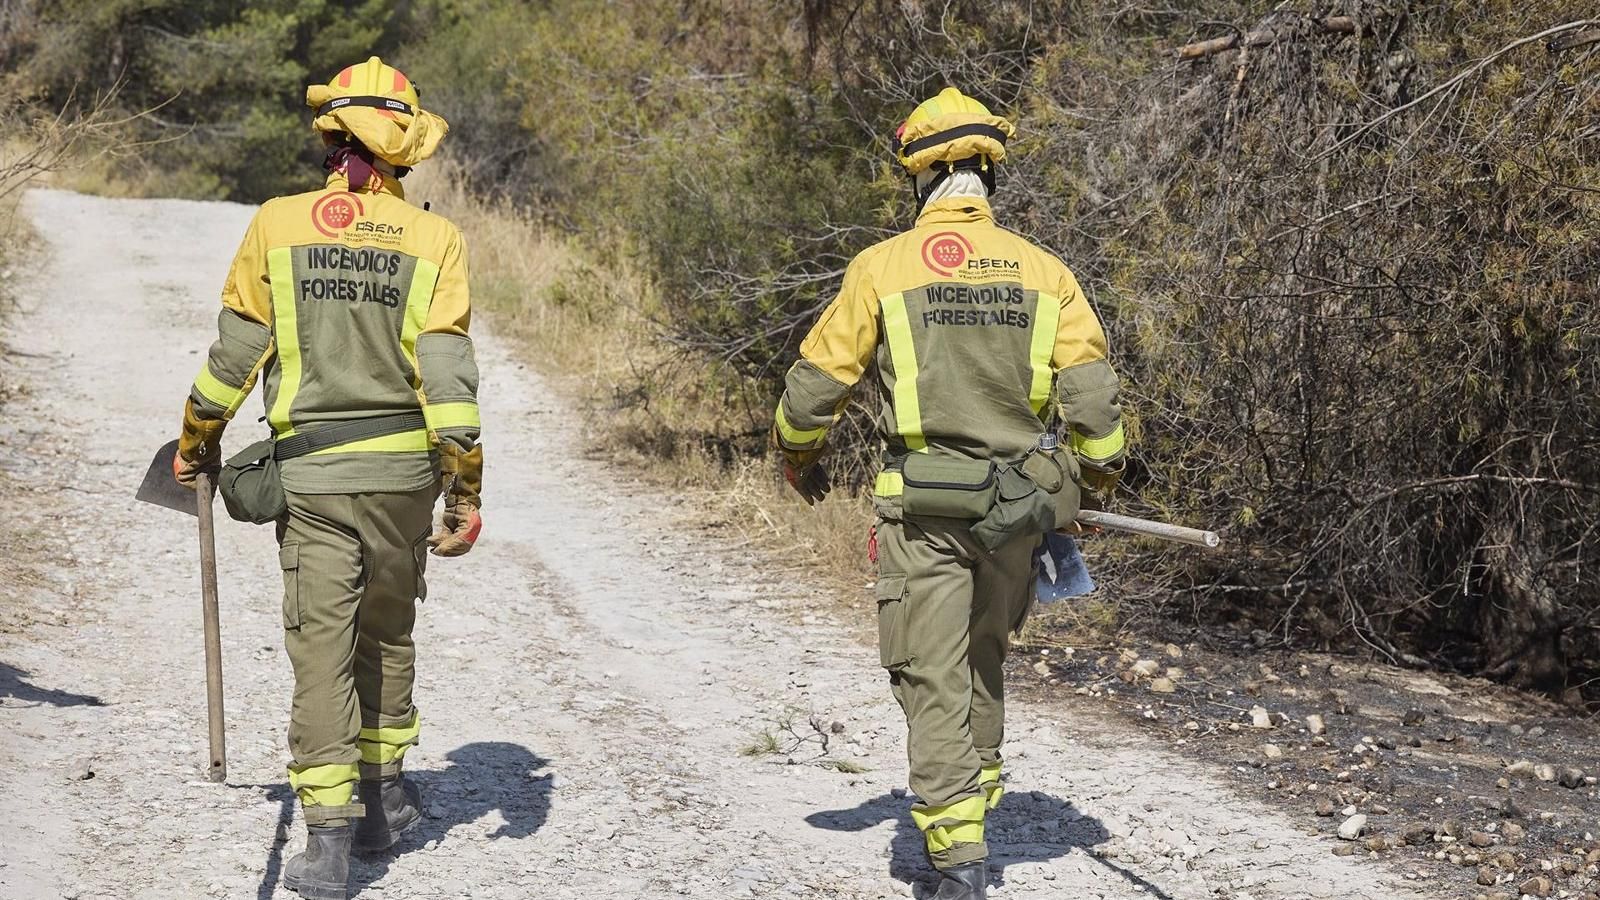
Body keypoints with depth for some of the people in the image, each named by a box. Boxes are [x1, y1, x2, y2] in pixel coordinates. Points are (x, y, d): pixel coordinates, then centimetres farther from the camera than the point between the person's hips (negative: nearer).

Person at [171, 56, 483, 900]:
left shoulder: (277, 223, -3)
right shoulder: (435, 238, -4)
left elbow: (235, 352, 1)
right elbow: (446, 372, -10)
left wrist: (196, 443, 16)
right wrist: (466, 492, -6)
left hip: (312, 472, -1)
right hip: (403, 470, 1)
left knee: (322, 648, 1)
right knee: (387, 633, 20)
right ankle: (382, 792, 32)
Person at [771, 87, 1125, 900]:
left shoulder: (883, 267, -5)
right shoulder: (1043, 270, 1)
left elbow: (815, 383, 0)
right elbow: (1091, 394, -2)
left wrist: (797, 458, 19)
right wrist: (1098, 476, 16)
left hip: (922, 507, -3)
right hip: (1014, 507, 3)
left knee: (933, 679, 2)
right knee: (984, 659, 24)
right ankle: (976, 794, 35)